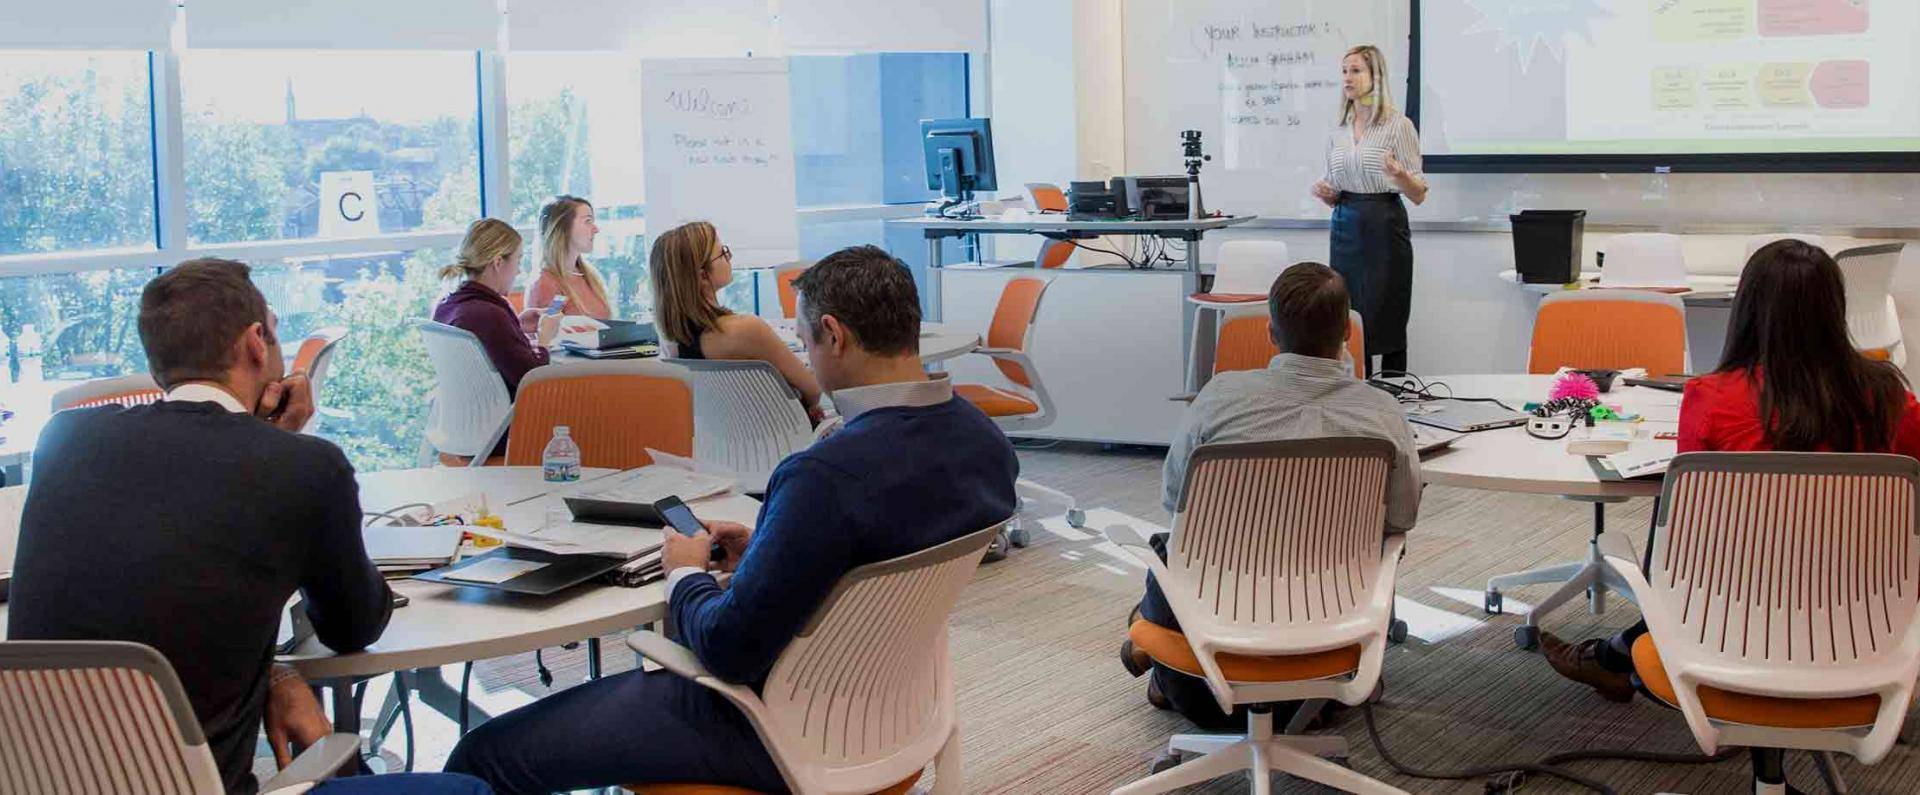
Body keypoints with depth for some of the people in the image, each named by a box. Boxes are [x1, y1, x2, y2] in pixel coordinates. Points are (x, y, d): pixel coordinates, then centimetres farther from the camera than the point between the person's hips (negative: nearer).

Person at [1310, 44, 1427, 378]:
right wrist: (1326, 194, -3)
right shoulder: (1337, 133, 11)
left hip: (1384, 229, -5)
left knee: (1386, 324, -4)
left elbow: (1419, 195, -5)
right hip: (1346, 229, 5)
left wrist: (1400, 175, -26)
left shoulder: (1398, 125, -5)